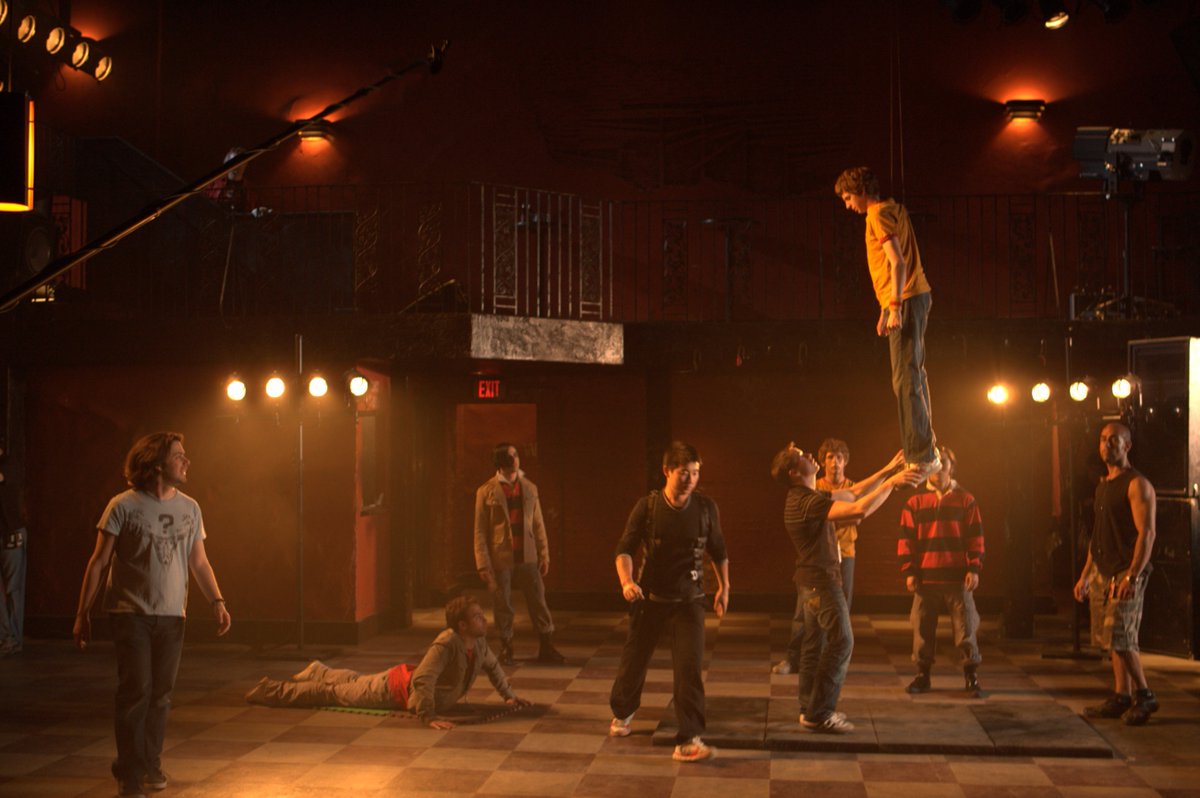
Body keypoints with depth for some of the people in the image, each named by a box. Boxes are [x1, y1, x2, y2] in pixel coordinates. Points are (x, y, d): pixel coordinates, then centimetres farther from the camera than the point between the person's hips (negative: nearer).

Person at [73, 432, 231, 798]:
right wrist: (83, 614, -5)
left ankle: (150, 765, 23)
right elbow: (98, 562, -3)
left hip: (171, 615, 4)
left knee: (161, 694, 7)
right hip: (131, 613, -4)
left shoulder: (189, 508, 7)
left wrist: (217, 602, 0)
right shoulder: (124, 506, -6)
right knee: (137, 690, -8)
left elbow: (199, 562, 12)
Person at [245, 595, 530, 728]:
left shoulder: (479, 642, -12)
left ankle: (318, 672, 59)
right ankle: (272, 690, 24)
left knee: (355, 683, 33)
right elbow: (422, 680, -48)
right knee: (337, 693, 8)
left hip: (407, 685, 7)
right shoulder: (446, 643, -40)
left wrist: (508, 696, 7)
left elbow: (492, 667, 10)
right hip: (396, 689, -7)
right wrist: (427, 717, -49)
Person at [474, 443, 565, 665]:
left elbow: (538, 524, 13)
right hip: (500, 558, -3)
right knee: (502, 606, 3)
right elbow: (480, 531, -2)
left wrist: (544, 555, 7)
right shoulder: (486, 492, -1)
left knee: (538, 601, 1)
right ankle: (506, 651, 15)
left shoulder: (530, 488, 10)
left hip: (527, 557, 3)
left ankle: (546, 648, 7)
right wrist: (483, 563, -8)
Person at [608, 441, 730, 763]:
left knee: (689, 667, -13)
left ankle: (688, 741, -11)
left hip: (689, 602, 0)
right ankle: (622, 712, 43)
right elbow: (625, 548, -11)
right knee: (634, 661, 14)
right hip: (650, 600, 0)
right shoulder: (647, 506, -10)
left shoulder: (706, 508, -4)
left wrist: (724, 587, 10)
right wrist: (627, 581, -28)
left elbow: (718, 550, 11)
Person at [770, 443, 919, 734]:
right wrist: (892, 482, -27)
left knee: (816, 643, 13)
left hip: (812, 581, 10)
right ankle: (819, 714, -8)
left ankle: (811, 709, 19)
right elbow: (860, 509, -34)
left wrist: (888, 472, 14)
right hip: (821, 581, -10)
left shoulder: (806, 498, 12)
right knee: (841, 642, -9)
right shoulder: (807, 502, -23)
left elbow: (852, 496, 17)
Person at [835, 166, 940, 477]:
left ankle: (921, 457, -13)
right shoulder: (893, 210, 21)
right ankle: (926, 448, 25)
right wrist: (886, 309, 26)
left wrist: (894, 306, -23)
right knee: (913, 374, 17)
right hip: (911, 298, 11)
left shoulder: (879, 215, -10)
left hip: (906, 299, -11)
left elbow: (898, 263, -20)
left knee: (906, 379, -12)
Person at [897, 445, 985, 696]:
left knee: (966, 628, -1)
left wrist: (974, 569, -5)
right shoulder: (915, 502, 7)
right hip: (926, 577, 1)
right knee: (923, 629, 6)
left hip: (958, 577, -1)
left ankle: (971, 677, 7)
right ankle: (922, 675, 16)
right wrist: (908, 572, -2)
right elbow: (906, 539, 5)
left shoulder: (965, 500, 5)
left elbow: (976, 537, 4)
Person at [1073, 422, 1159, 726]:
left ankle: (1144, 695, 1)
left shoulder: (1137, 484, -9)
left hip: (1126, 573, -8)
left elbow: (1147, 533, -16)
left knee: (1120, 637, -11)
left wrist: (1133, 576, -23)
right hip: (1103, 572, 8)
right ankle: (1121, 697, 13)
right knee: (1111, 639, 8)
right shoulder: (1103, 486, 17)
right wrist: (1085, 575, 19)